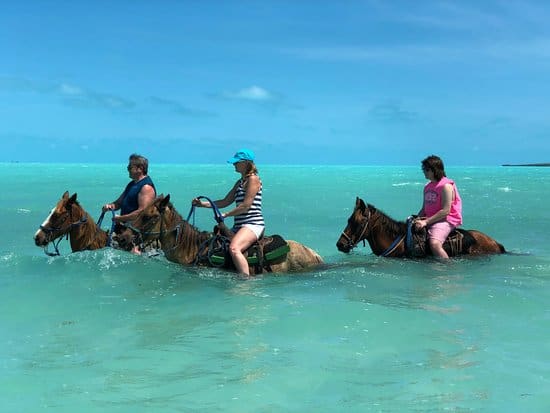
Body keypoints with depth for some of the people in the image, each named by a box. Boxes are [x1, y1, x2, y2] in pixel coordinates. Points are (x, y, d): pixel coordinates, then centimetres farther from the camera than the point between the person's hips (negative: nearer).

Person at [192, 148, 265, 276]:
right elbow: (225, 202, 20)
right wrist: (202, 204, 11)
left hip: (253, 224, -11)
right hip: (240, 225, 11)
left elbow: (245, 206, -16)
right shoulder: (240, 182, 21)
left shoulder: (253, 179, -7)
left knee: (234, 248, -34)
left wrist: (225, 215, -10)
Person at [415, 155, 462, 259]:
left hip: (445, 220, -9)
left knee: (434, 244, -33)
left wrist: (426, 221, -21)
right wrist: (417, 219, 0)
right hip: (429, 220, 9)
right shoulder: (427, 187, 15)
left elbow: (446, 211, -19)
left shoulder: (446, 186, -12)